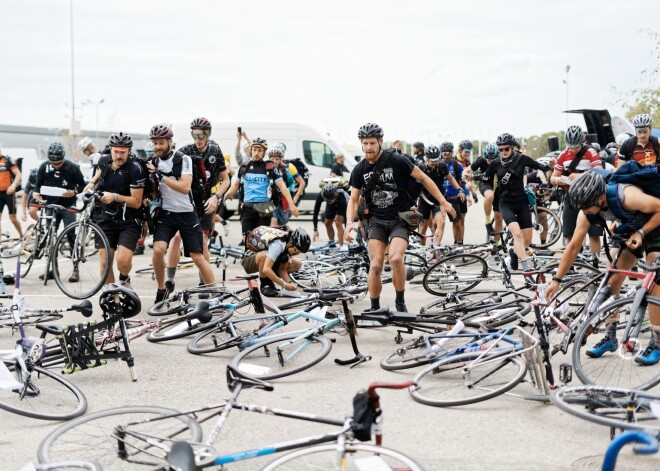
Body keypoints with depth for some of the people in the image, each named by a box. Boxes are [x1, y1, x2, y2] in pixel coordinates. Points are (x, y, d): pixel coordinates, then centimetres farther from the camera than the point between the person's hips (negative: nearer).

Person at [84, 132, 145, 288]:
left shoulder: (135, 169, -18)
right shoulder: (104, 161, -1)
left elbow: (136, 202, -17)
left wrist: (115, 197, -29)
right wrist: (92, 182, 7)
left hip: (129, 222, -4)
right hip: (106, 219, 4)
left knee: (123, 261, -18)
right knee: (105, 262, 0)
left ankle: (124, 279, 17)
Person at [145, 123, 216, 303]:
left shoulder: (183, 159, -9)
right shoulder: (153, 163, 4)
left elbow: (184, 187, -22)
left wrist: (161, 175, -25)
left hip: (187, 214, -3)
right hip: (166, 214, 3)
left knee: (197, 257, -5)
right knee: (158, 250, -19)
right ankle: (161, 290, 1)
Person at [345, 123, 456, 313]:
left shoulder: (397, 161, -12)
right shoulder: (359, 170, -1)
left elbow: (424, 178, -2)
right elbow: (353, 200, 4)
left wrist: (443, 202, -3)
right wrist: (350, 222, -15)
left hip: (400, 219, -3)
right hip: (377, 220, 3)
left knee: (395, 258, -25)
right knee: (376, 265, -10)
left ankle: (400, 302, -3)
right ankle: (375, 309, 7)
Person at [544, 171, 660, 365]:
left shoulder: (627, 196, -40)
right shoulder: (587, 213, -21)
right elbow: (573, 247, -12)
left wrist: (641, 233, -32)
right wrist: (557, 280, -11)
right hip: (629, 231, 6)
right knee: (612, 281, -1)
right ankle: (610, 337, 10)